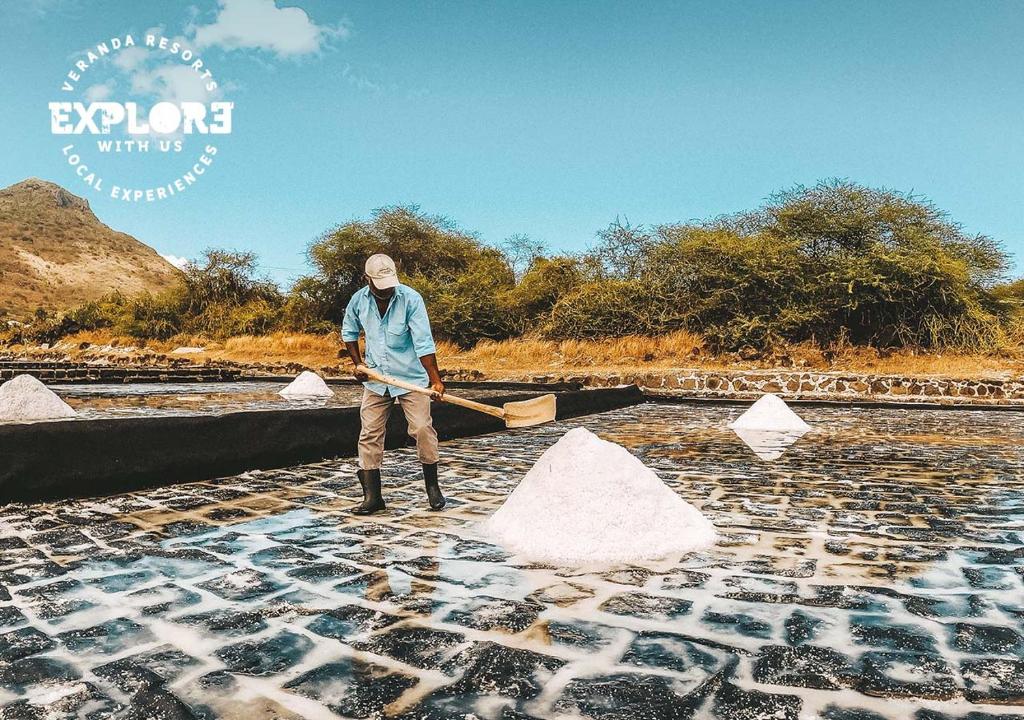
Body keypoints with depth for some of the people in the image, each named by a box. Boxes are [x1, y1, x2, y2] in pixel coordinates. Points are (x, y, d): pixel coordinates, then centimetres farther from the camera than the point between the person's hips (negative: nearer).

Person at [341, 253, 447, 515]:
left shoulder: (411, 299, -17)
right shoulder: (358, 300, -4)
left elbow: (423, 343, -21)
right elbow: (349, 332, 15)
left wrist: (435, 380, -25)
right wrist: (358, 363, 5)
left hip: (411, 378, -3)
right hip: (375, 379, 4)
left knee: (422, 429, -7)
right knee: (370, 434, 1)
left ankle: (432, 487, 13)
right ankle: (372, 496, 10)